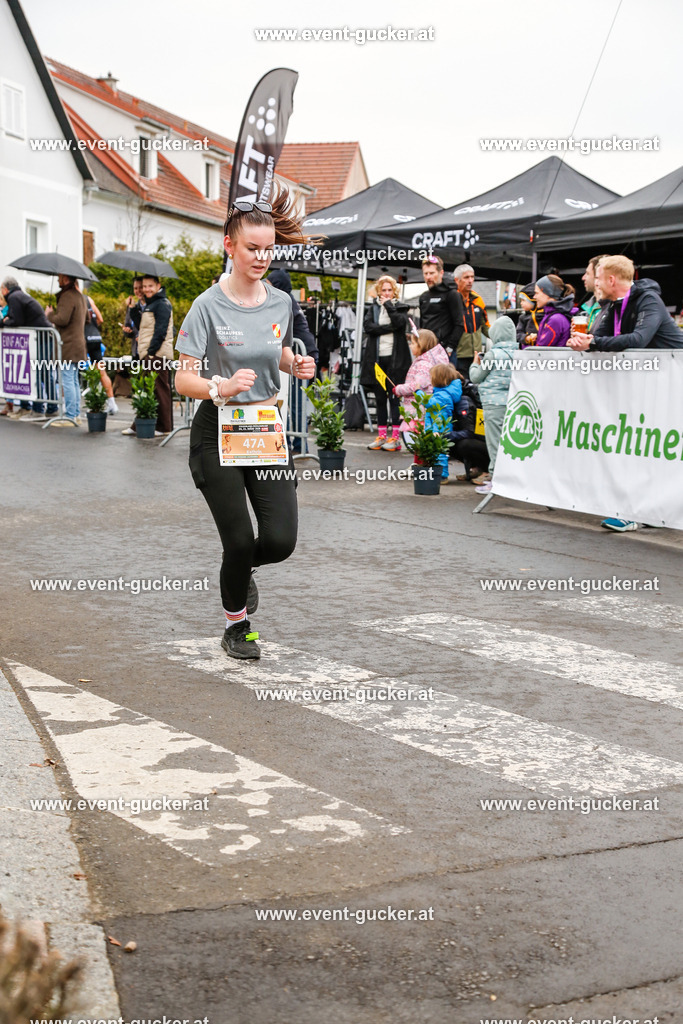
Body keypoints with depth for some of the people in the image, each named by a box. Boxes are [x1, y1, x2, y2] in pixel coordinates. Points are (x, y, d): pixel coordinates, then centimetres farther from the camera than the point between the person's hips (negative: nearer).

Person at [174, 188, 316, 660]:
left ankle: (241, 568, 31)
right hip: (218, 432, -4)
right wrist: (221, 386, -32)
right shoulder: (209, 306, -11)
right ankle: (237, 625, 24)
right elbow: (184, 379, -13)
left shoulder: (282, 302, 4)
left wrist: (297, 365, -1)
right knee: (239, 540, -3)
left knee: (281, 540, -6)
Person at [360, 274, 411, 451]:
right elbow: (367, 326, -3)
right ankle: (381, 436, 11)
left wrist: (389, 305, -8)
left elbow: (401, 323, -13)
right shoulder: (374, 308, 15)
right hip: (377, 358, 4)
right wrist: (389, 328, -10)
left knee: (394, 397, -6)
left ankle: (396, 438, -6)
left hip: (395, 358, -3)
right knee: (380, 398, 6)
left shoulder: (400, 307, 8)